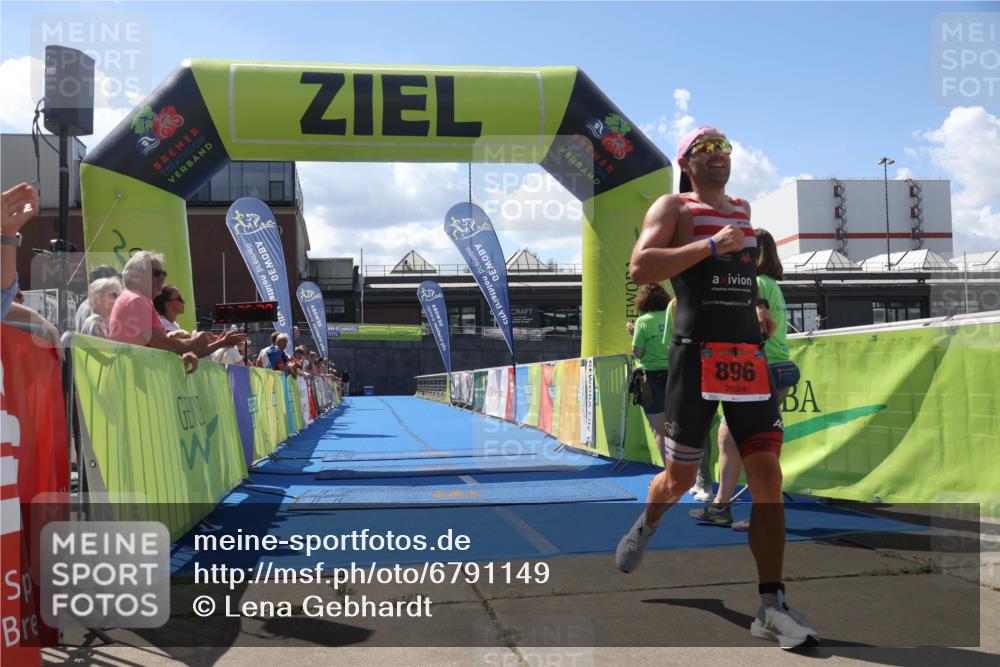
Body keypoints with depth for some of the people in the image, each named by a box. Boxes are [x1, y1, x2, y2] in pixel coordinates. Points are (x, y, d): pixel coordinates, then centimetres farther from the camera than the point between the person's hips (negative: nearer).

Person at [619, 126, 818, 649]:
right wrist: (710, 245, -19)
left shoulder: (744, 210, 21)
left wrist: (755, 309, 16)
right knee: (680, 477, 7)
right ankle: (644, 528, 41)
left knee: (767, 476, -5)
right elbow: (639, 268, -15)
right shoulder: (673, 207, 1)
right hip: (697, 354, -5)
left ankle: (771, 607, 0)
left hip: (749, 356, 5)